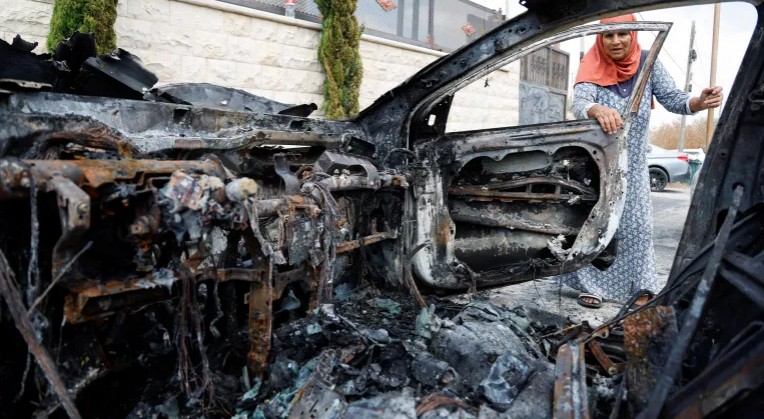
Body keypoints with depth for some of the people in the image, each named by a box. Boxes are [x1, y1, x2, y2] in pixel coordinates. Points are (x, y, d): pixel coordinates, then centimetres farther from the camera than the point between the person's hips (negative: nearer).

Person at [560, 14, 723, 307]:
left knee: (636, 224, 5)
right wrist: (597, 110, -52)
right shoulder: (593, 68, -12)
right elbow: (578, 103, -29)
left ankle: (640, 286, 15)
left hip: (633, 162, 3)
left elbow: (672, 98, -10)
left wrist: (699, 102, -33)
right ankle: (591, 285, 6)